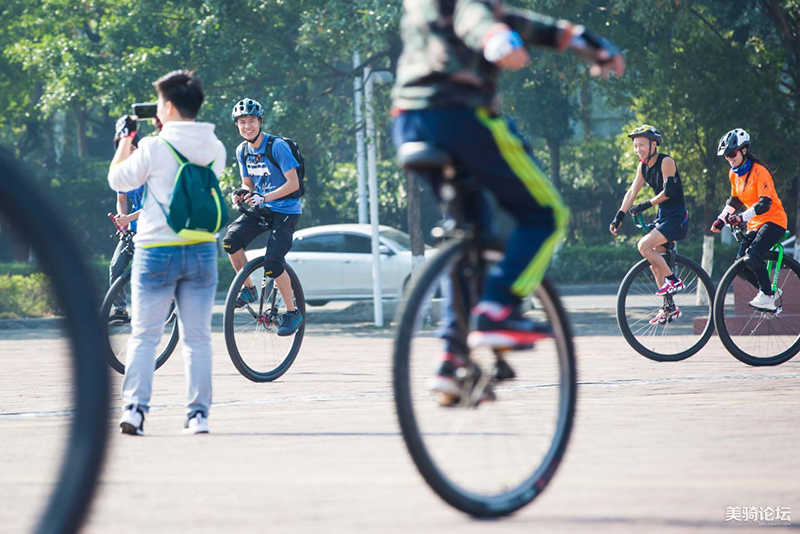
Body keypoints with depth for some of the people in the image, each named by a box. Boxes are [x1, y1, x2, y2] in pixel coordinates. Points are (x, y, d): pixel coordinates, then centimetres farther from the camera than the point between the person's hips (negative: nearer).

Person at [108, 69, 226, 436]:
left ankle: (134, 407, -10)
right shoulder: (215, 148, 2)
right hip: (202, 250, 3)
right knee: (198, 337, 8)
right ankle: (198, 412, 5)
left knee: (144, 336, 2)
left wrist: (125, 138, 14)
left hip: (157, 251, -3)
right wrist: (165, 133, 24)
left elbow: (117, 179, 2)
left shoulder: (154, 148, -11)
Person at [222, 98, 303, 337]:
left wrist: (263, 197, -31)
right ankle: (248, 288, 2)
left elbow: (293, 183, -20)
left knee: (272, 263, -19)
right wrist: (242, 193, -13)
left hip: (286, 210, -6)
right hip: (261, 208, 6)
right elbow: (248, 183, 12)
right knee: (230, 240, -19)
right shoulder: (242, 151, 3)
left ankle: (293, 313, -2)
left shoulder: (277, 146, -17)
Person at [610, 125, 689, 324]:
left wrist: (645, 205, -14)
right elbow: (632, 192, 8)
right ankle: (669, 307, 19)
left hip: (676, 218, -9)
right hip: (662, 217, 9)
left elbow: (668, 192, -20)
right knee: (654, 261, 9)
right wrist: (619, 216, 0)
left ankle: (673, 281, -11)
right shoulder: (643, 166, 7)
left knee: (644, 245, -23)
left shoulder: (666, 162, -16)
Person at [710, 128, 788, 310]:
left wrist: (743, 217, -38)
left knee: (752, 256, -28)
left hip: (773, 221, -8)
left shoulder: (759, 172, -18)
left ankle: (766, 296, -14)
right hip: (754, 225, 8)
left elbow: (765, 203, -27)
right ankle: (770, 292, 11)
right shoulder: (734, 174, 6)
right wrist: (721, 218, 7)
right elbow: (735, 200, 20)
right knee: (741, 263, -6)